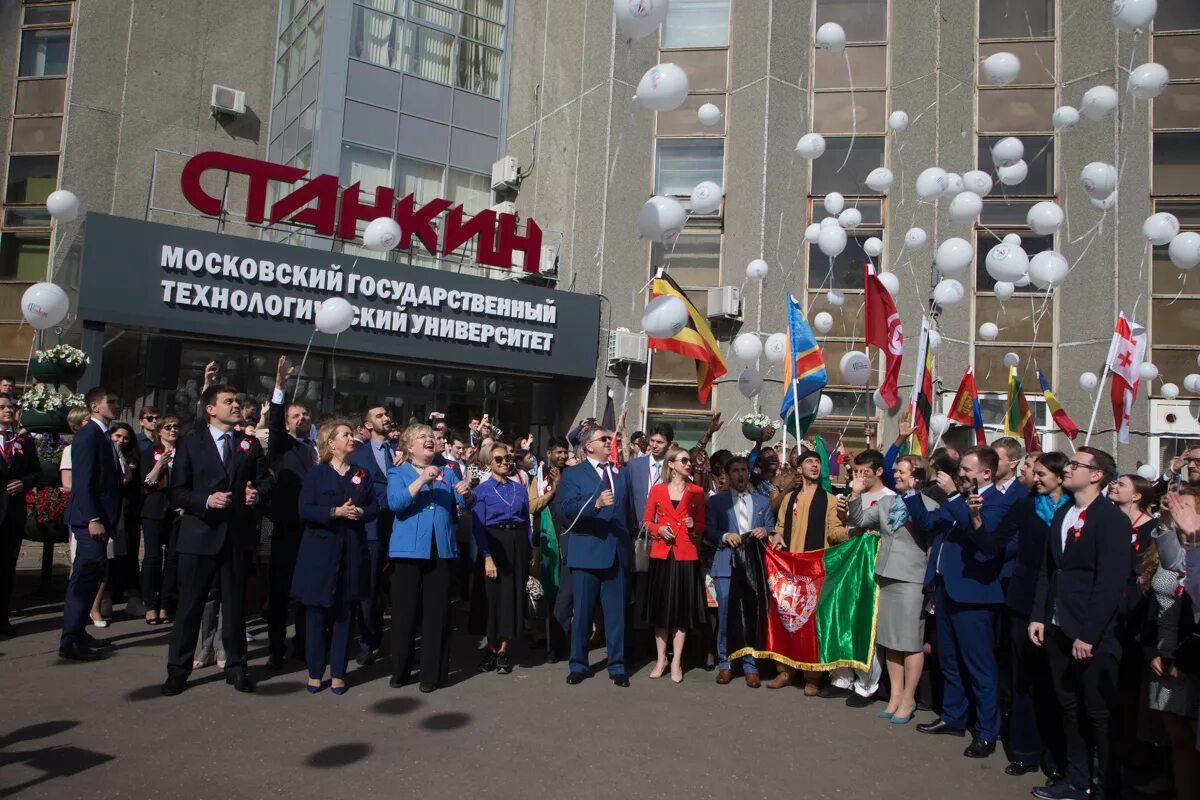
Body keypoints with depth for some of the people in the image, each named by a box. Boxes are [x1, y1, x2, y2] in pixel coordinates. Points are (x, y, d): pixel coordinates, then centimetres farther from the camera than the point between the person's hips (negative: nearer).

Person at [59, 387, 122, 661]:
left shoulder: (102, 436, 17)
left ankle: (76, 634, 23)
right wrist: (93, 519, -22)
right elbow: (83, 481, -18)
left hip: (99, 517, 10)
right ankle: (71, 641, -3)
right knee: (87, 575, -8)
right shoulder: (88, 435, -11)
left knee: (86, 576, 14)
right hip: (90, 518, -10)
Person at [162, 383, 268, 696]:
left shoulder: (250, 444, 10)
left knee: (235, 603, 10)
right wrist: (206, 500, -17)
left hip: (238, 535, 2)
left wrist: (257, 494, -11)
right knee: (190, 604, 3)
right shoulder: (190, 443, 3)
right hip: (200, 534, -2)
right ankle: (178, 669, 16)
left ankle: (236, 667, 21)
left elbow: (264, 480, 10)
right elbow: (176, 491, -2)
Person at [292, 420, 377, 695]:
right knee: (317, 613, 3)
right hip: (320, 551, -3)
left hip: (352, 552, 3)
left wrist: (360, 512, -13)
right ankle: (315, 672, 16)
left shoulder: (362, 475, 11)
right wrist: (336, 512, -20)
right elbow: (305, 511, -9)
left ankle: (338, 673, 15)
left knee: (345, 614, 6)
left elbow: (375, 508, 7)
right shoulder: (315, 474, 1)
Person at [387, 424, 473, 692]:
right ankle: (400, 670, 16)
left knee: (437, 611, 2)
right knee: (404, 610, 4)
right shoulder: (398, 473, 6)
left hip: (441, 549, 2)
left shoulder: (446, 472, 15)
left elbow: (464, 503, 6)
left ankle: (433, 673, 10)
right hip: (408, 548, -2)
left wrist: (466, 492, -16)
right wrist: (421, 480, -22)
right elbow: (395, 503, -13)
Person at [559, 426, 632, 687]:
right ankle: (579, 665, 18)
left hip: (616, 550, 3)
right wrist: (596, 503, -29)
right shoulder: (573, 474, 0)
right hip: (586, 552, -3)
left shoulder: (622, 472, 14)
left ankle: (617, 666, 15)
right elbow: (568, 510, -14)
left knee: (616, 612, 6)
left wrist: (629, 537, 10)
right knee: (582, 611, 5)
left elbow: (628, 508, 17)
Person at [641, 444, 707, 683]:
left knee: (683, 608, 3)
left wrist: (693, 526, -12)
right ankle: (661, 659, 18)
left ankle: (676, 662, 12)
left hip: (686, 554, 0)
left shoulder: (696, 491, 5)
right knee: (661, 607, 6)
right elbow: (646, 521, 7)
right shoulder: (657, 489, 4)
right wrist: (658, 529, -12)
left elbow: (701, 526, 9)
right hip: (661, 553, 0)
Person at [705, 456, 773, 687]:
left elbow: (772, 529, 14)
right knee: (725, 616, -1)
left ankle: (750, 666, 10)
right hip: (727, 566, -1)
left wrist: (764, 531, -7)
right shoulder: (717, 501, 10)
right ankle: (725, 664, 12)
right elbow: (708, 531, 4)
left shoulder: (763, 501, 17)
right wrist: (725, 536, -13)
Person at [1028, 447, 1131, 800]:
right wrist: (1039, 616, 7)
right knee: (1069, 708, 16)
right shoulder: (1062, 514, 11)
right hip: (1058, 630, 7)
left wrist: (1088, 634, -18)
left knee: (1100, 714, 5)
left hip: (1093, 636, -7)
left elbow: (1111, 581, -17)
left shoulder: (1112, 519, -12)